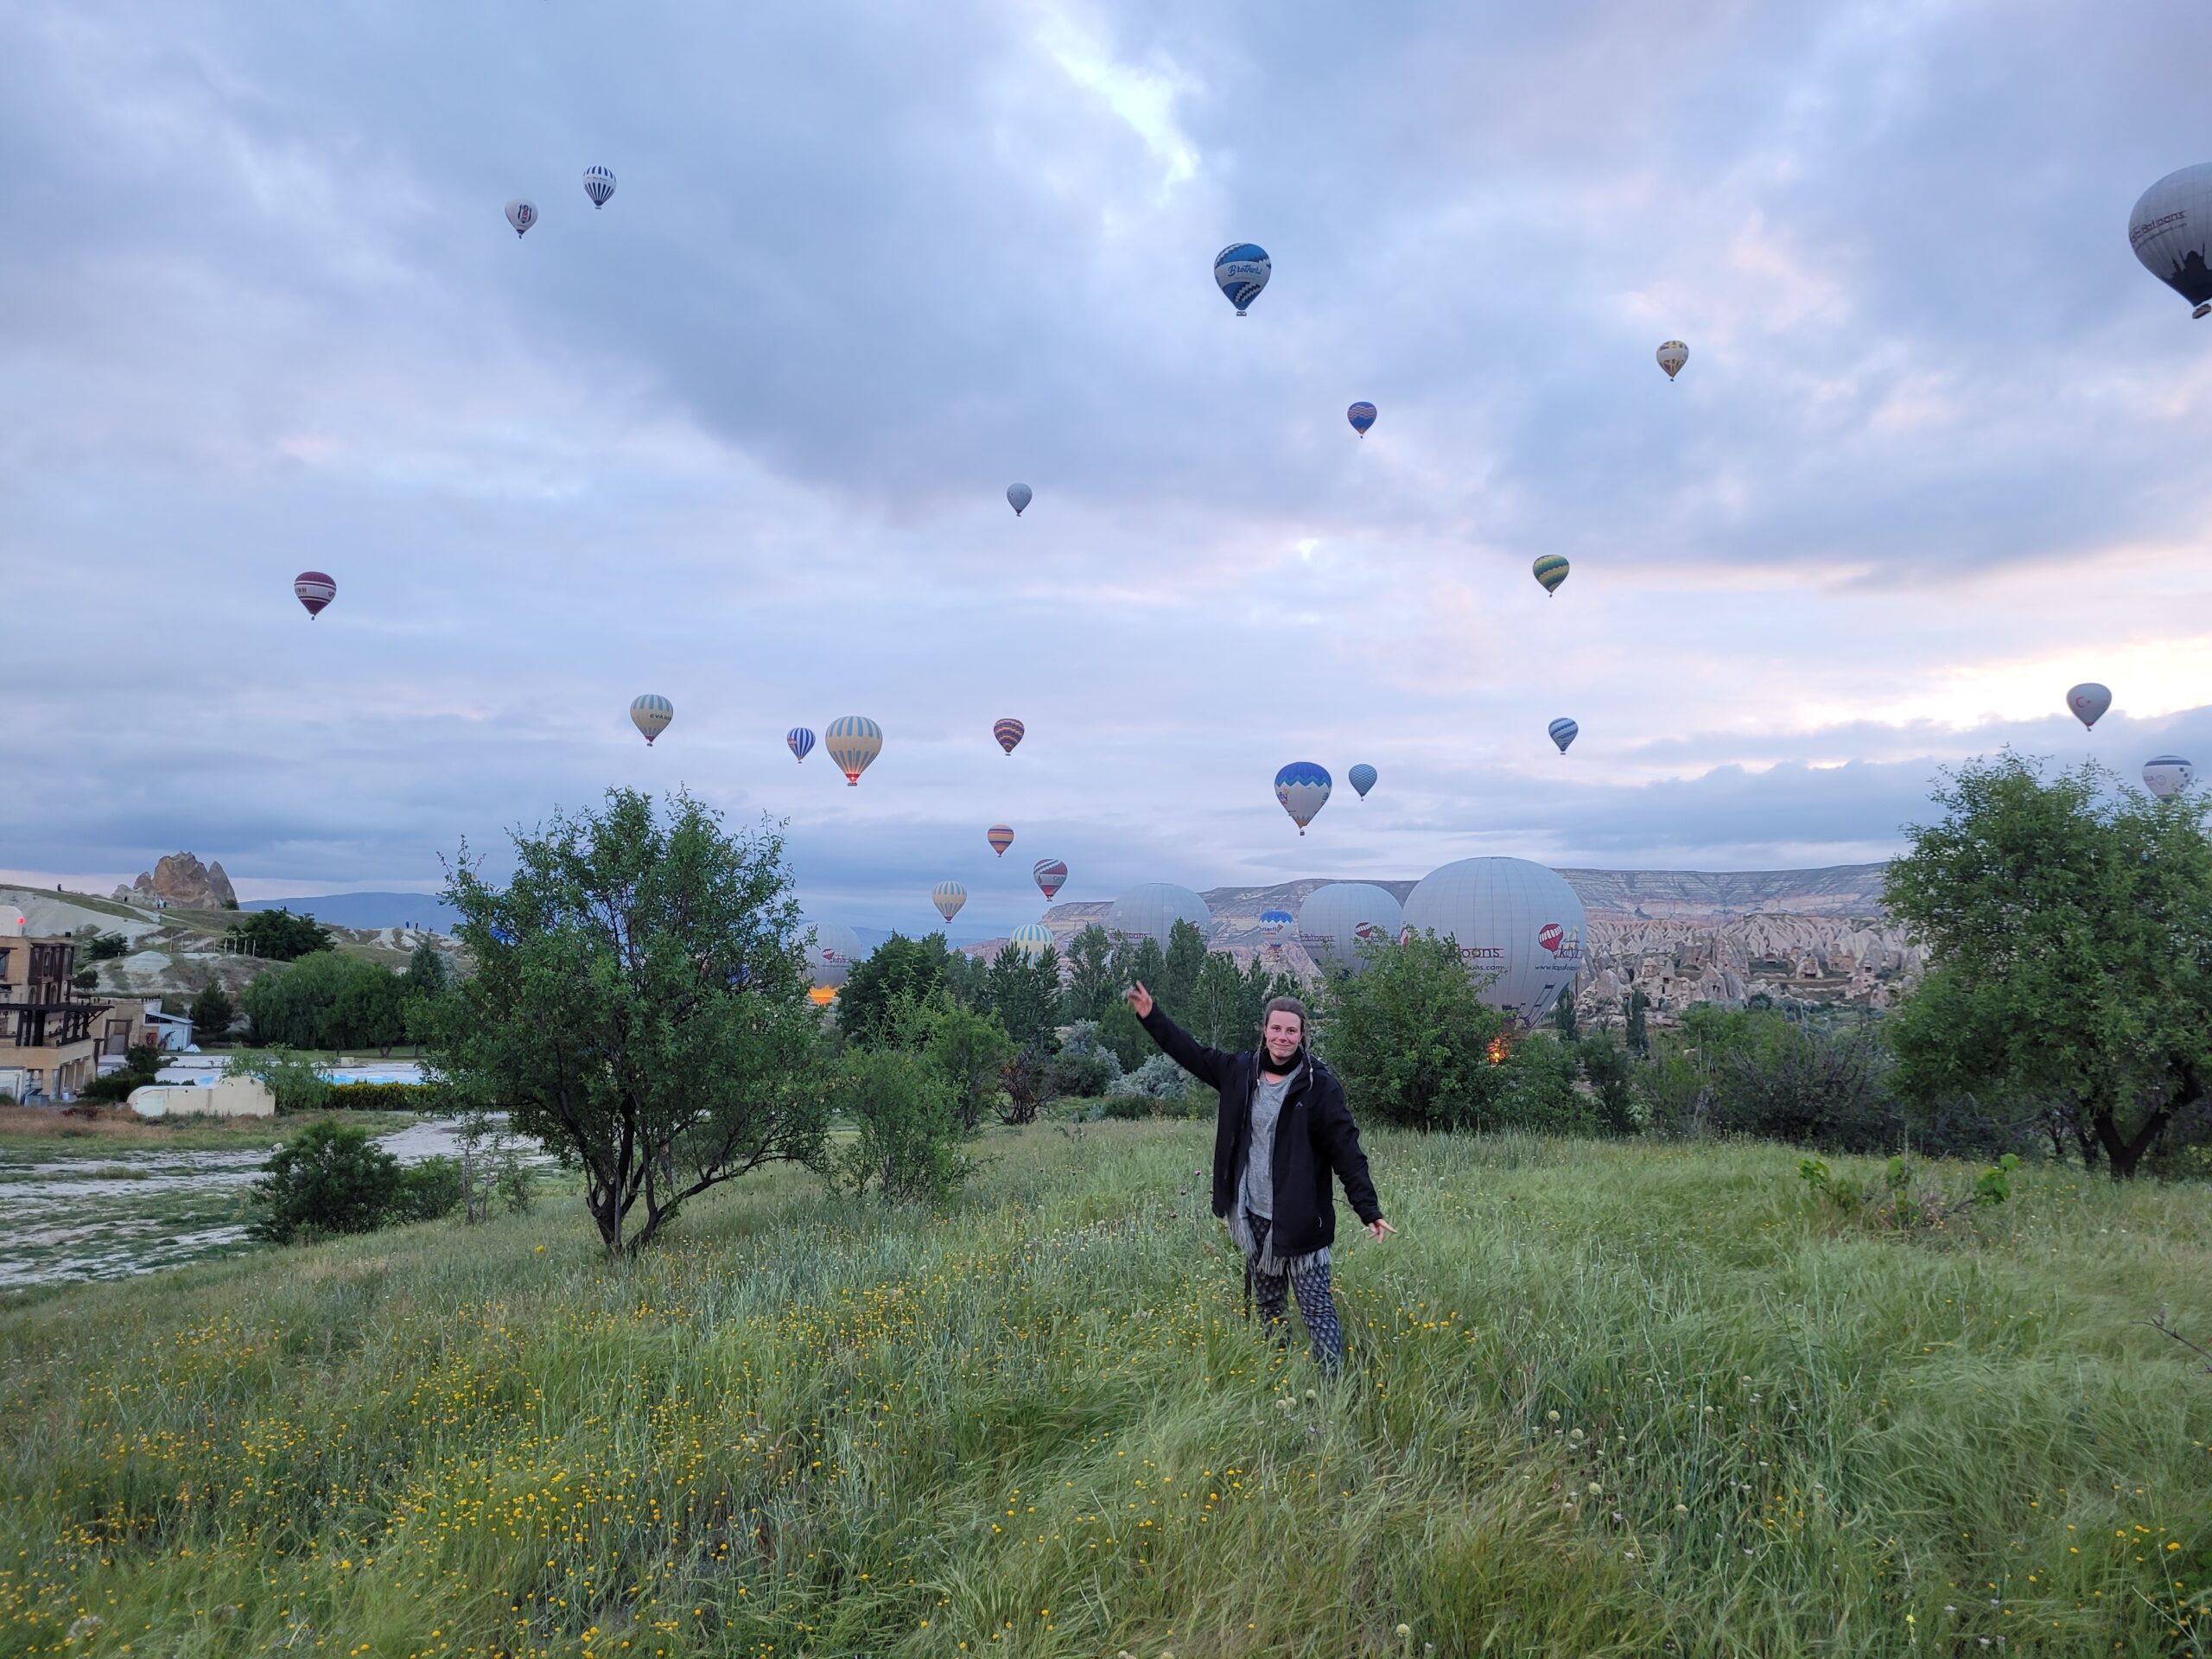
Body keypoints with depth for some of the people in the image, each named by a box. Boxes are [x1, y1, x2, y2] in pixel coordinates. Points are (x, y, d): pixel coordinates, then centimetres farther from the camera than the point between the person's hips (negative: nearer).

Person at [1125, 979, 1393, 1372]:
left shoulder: (1319, 1084, -13)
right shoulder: (1243, 1071, 1)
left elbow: (1347, 1151, -12)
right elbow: (1194, 1053, 14)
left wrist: (1370, 1211, -15)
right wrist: (1151, 1016, 11)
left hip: (1300, 1221, -6)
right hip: (1254, 1216, 6)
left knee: (1316, 1307, -4)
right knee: (1267, 1303, 19)